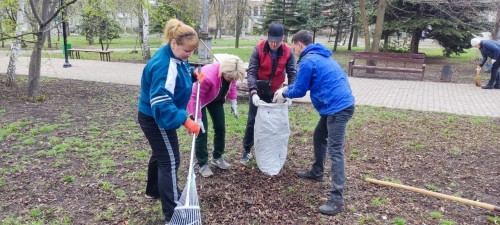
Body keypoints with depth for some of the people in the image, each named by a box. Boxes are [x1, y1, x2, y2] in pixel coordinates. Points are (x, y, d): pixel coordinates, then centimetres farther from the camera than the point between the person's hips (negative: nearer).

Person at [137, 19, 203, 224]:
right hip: (156, 119, -10)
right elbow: (161, 102, -38)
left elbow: (181, 73, 21)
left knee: (161, 154, 25)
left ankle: (153, 191, 47)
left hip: (159, 116, 10)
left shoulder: (176, 57, -1)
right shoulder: (164, 66, -31)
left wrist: (194, 74, 1)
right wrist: (185, 121, -42)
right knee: (170, 162, -7)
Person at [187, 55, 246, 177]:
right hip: (200, 100, -6)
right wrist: (198, 119, -30)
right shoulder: (208, 76, -42)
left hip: (216, 99, 6)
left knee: (220, 128, 6)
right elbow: (195, 97, -33)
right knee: (202, 131, -8)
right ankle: (202, 164, 6)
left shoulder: (230, 73, -23)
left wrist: (233, 103, -2)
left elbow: (232, 85, 0)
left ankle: (217, 157, 25)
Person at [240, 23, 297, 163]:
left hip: (276, 92, 2)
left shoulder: (288, 51, -12)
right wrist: (253, 92, -33)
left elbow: (292, 73, -10)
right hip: (259, 91, -1)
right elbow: (251, 71, -21)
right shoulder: (259, 49, -18)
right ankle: (247, 150, 16)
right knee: (252, 121, 2)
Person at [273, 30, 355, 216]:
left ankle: (337, 199, -8)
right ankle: (316, 172, 41)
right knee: (319, 137, 24)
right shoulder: (321, 56, 20)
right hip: (339, 105, 10)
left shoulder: (307, 61, -12)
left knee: (335, 151, -10)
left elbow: (300, 91, -4)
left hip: (337, 108, -10)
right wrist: (287, 88, 26)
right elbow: (306, 82, 29)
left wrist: (285, 93, 15)